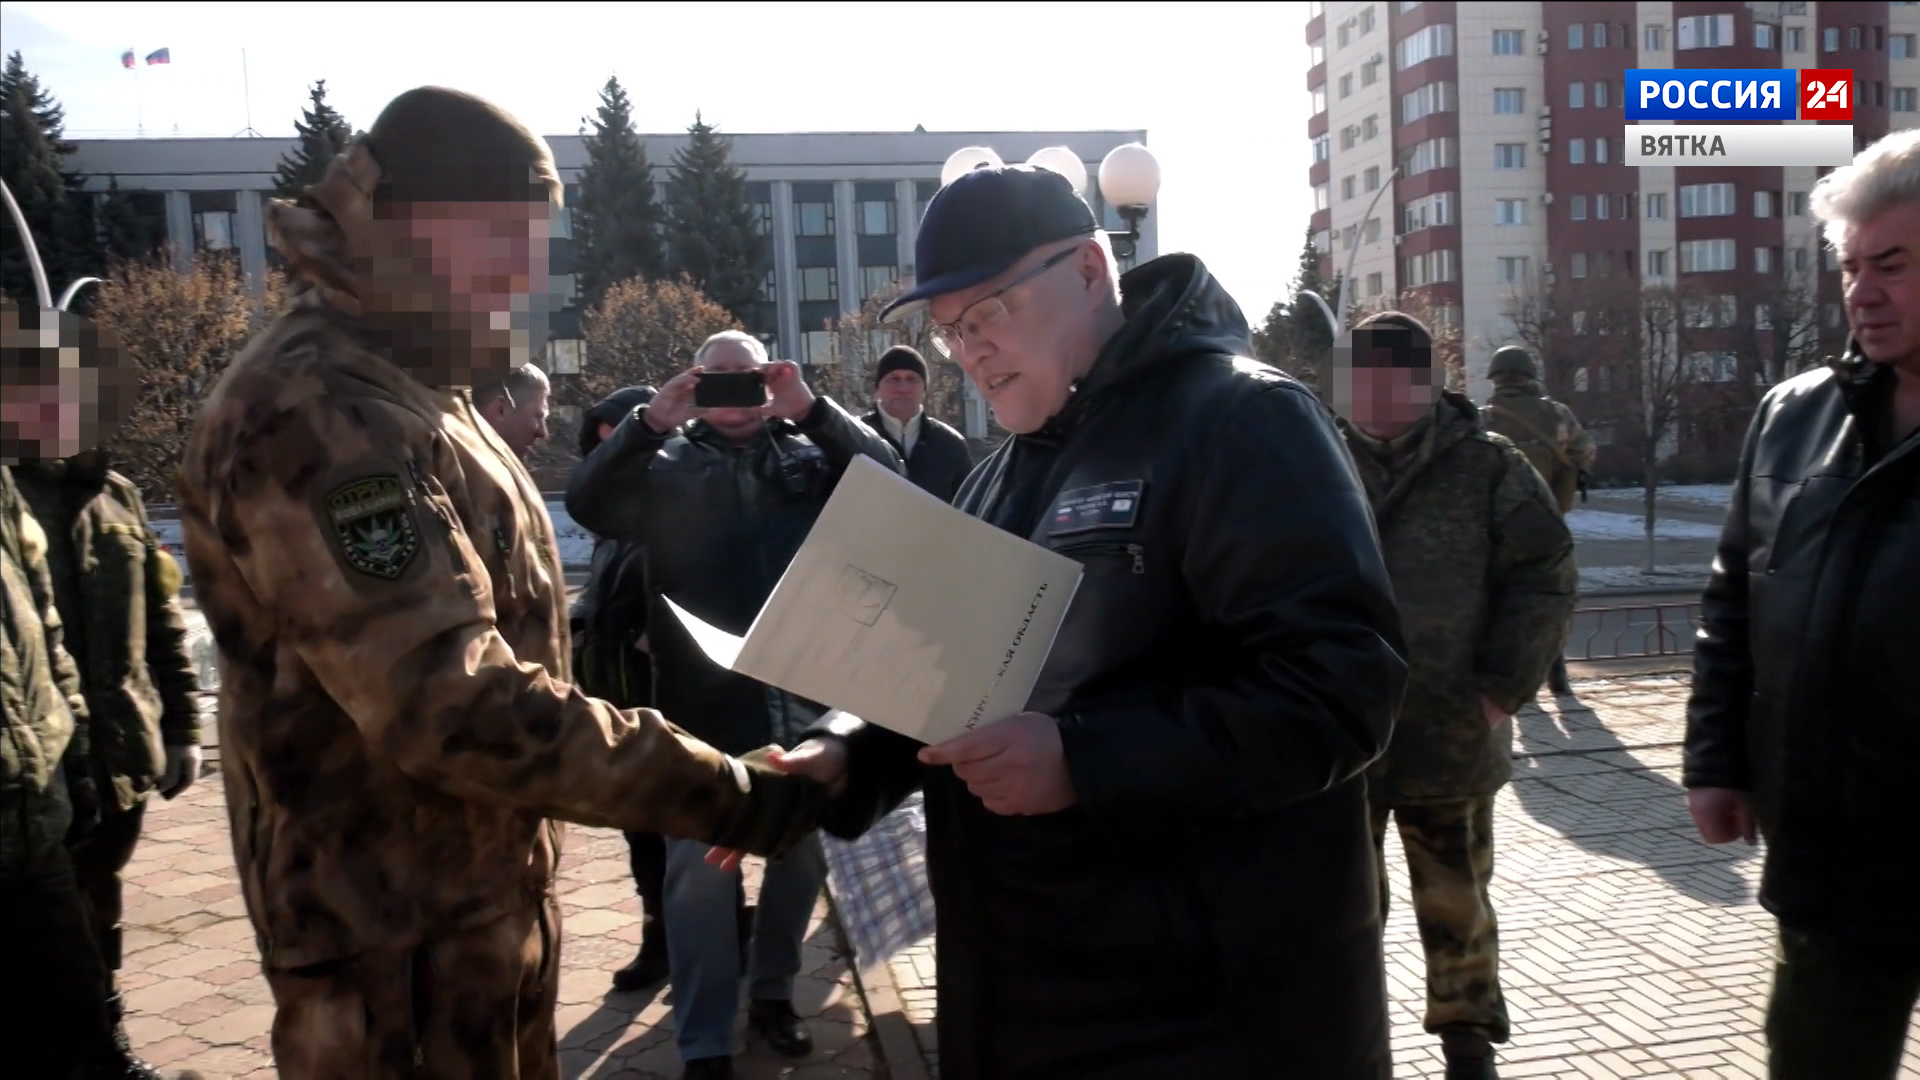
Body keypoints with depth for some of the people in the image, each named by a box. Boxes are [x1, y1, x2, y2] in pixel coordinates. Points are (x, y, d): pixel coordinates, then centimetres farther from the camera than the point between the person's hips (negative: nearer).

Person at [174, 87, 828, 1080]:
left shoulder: (406, 389, 12)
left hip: (482, 893, 10)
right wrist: (720, 793, -30)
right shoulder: (320, 414, -24)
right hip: (403, 933, -10)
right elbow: (452, 705, -32)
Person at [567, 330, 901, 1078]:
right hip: (703, 695, -2)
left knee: (805, 850, 15)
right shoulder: (667, 460, 6)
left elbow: (887, 477, -5)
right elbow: (587, 503, -7)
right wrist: (650, 421, -18)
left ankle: (771, 989, 36)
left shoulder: (811, 449, 10)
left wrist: (811, 408, -15)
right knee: (702, 866, 2)